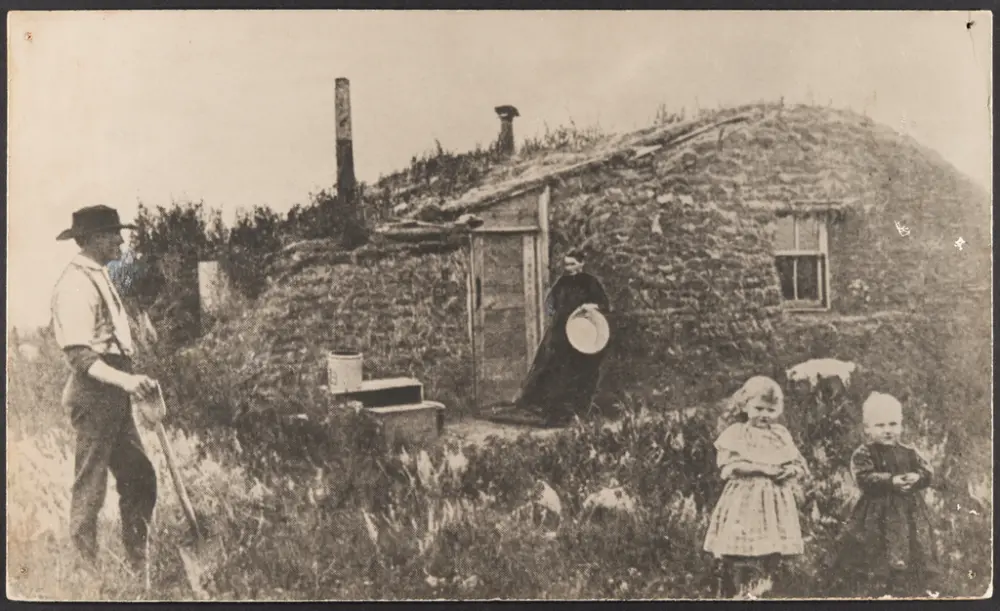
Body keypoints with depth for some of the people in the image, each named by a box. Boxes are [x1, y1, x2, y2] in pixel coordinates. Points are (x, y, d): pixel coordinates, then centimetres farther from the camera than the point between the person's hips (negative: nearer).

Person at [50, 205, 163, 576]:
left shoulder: (99, 277, 14)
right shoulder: (75, 285, -16)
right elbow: (80, 356, -23)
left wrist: (135, 391, 22)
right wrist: (126, 381, -34)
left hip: (113, 395, 10)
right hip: (93, 395, -10)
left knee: (140, 477, 13)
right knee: (90, 489, 1)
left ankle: (138, 566, 23)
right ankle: (85, 574, 13)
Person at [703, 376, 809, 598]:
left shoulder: (781, 434, 13)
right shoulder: (735, 433, -2)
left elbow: (800, 465, 13)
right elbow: (729, 466, -14)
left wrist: (791, 471, -10)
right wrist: (762, 468, -18)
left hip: (775, 505, 5)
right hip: (743, 505, -5)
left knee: (772, 562, 8)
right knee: (741, 564, -9)